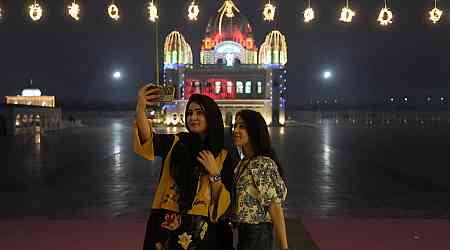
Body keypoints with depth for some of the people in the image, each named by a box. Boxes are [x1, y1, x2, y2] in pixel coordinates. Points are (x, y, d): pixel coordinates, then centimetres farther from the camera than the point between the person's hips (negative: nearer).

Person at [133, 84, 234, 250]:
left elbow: (224, 202, -1)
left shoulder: (222, 156, 2)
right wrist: (141, 108, -34)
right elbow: (148, 139, -19)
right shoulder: (175, 143, 2)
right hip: (165, 227, 0)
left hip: (201, 231, 0)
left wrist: (214, 174, -14)